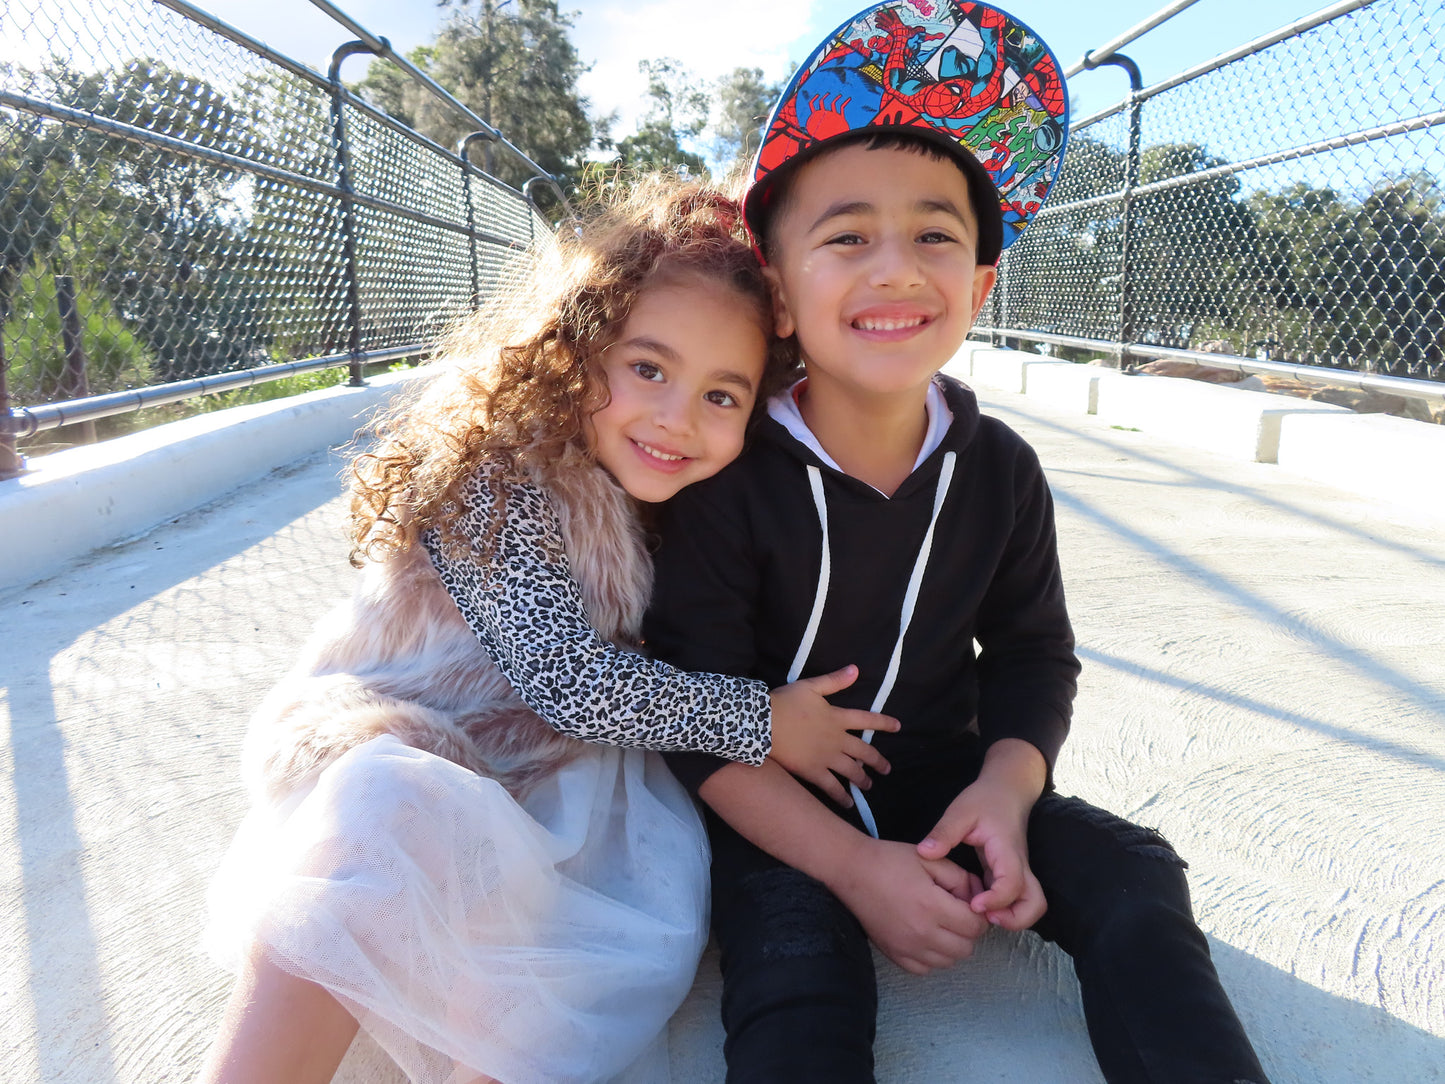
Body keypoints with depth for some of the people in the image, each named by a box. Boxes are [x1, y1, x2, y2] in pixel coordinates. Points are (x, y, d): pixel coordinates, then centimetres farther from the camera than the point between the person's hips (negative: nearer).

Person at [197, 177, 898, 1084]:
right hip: (395, 740, -5)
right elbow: (566, 679, -23)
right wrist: (759, 719, -16)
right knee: (395, 818, -37)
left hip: (554, 763, 6)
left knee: (669, 888, -21)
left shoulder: (668, 500, 2)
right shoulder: (503, 476, -19)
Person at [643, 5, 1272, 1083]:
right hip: (778, 808, -4)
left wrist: (1005, 791, -15)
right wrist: (852, 865, -24)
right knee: (798, 989, -29)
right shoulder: (729, 480, -17)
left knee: (1134, 875, -9)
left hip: (945, 774, 5)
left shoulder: (1000, 469, -3)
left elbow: (1034, 655, 5)